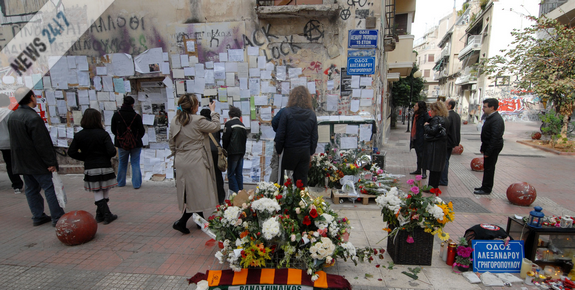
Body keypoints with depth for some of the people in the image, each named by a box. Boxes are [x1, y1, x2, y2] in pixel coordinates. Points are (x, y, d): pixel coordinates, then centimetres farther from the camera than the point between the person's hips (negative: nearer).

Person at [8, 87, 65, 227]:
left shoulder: (12, 116, 10)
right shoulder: (33, 118, -20)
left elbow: (15, 140, 18)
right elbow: (42, 144, -22)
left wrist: (20, 160, 25)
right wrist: (51, 162, -18)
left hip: (22, 162, 9)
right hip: (37, 163, -9)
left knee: (31, 189, 14)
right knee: (50, 188, -3)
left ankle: (37, 217, 22)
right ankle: (57, 218, 1)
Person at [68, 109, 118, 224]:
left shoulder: (79, 135, 0)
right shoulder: (103, 134, -10)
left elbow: (71, 152, -1)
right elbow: (111, 151, -18)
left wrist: (85, 157, 12)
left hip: (89, 168, 2)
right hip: (104, 167, -2)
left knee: (97, 193, 9)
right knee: (105, 192, 13)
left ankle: (106, 215, 5)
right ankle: (101, 214, 20)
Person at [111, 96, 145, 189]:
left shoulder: (116, 115, -4)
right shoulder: (137, 116, -13)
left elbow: (113, 130, 3)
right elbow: (142, 131, -7)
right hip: (135, 144, -2)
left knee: (122, 163, 18)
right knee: (135, 163, 7)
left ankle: (121, 183, 28)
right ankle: (136, 184, 7)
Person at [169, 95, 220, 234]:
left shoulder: (174, 121, 6)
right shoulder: (198, 120, -16)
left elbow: (172, 144, 12)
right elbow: (215, 127, -1)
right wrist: (213, 112, 13)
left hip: (181, 162, 8)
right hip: (196, 162, -8)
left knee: (190, 192, 17)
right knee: (198, 192, 3)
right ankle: (181, 221, 0)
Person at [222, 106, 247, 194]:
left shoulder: (229, 123, -7)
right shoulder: (242, 125, 13)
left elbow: (225, 138, -9)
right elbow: (245, 138, 13)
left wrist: (225, 149, 5)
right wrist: (241, 148, 14)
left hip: (233, 152, -7)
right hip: (241, 151, 7)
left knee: (231, 174, -1)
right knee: (239, 173, 13)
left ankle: (236, 193, -4)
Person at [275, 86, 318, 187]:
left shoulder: (286, 112, -9)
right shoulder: (312, 115, 2)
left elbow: (280, 134, -8)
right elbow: (314, 136, 6)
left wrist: (279, 150, 3)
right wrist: (311, 152, 15)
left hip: (289, 152, -3)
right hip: (305, 152, 3)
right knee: (302, 180, 11)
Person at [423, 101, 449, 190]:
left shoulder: (436, 119, -15)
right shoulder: (443, 119, 15)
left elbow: (433, 131, -22)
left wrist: (426, 125, -6)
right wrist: (428, 125, 9)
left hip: (435, 146, -10)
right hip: (441, 145, 10)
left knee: (433, 167, -5)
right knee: (437, 167, 14)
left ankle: (432, 187, -1)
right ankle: (435, 186, 22)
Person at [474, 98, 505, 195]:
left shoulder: (497, 119, -21)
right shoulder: (489, 117, 11)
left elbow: (495, 137, -24)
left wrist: (488, 151, -23)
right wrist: (483, 148, 17)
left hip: (493, 147, -10)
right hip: (488, 146, 10)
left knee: (489, 168, -1)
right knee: (487, 168, 17)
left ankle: (486, 189, 8)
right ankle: (485, 187, 28)